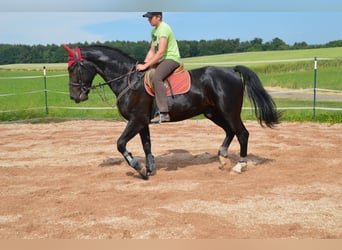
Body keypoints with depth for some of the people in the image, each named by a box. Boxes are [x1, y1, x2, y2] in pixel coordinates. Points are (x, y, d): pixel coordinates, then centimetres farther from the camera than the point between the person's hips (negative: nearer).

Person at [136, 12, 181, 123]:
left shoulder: (164, 28, -14)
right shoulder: (154, 31, 17)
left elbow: (160, 52, -21)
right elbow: (152, 51, 17)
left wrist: (145, 65, -21)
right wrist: (144, 64, 2)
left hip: (171, 58, -11)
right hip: (161, 60, 11)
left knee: (156, 78, -33)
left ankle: (164, 113, -38)